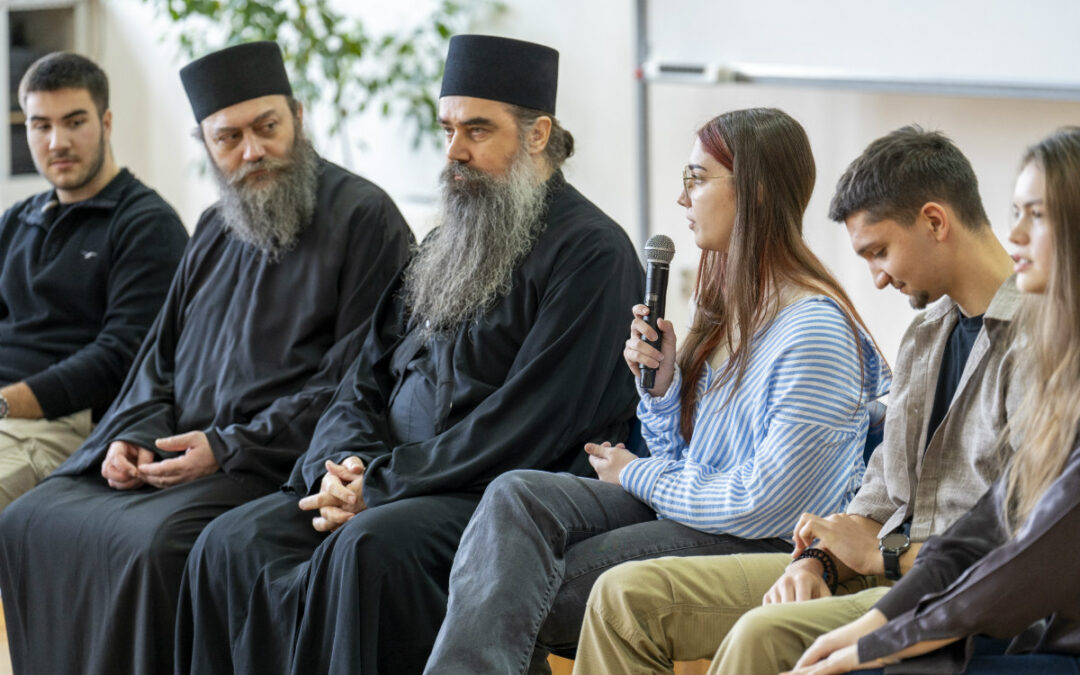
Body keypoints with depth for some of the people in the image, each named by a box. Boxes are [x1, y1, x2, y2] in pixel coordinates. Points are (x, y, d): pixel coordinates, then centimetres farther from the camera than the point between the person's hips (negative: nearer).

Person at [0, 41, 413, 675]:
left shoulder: (364, 217, -6)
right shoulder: (216, 229, 18)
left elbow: (357, 384, -13)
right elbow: (162, 357, 22)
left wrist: (228, 448, -17)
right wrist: (131, 437, 0)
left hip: (278, 462, -8)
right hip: (176, 452, 8)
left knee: (157, 540, -32)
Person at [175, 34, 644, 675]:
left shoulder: (591, 254, -7)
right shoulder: (445, 247, 22)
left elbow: (521, 429, -15)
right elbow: (366, 385, 21)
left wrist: (378, 485, -15)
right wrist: (340, 466, -3)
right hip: (394, 485, 8)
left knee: (369, 545, -36)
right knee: (233, 542, -14)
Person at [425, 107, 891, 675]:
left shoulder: (815, 329, -17)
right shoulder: (726, 305, 13)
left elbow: (764, 505, -19)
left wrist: (638, 476, -5)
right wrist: (660, 383, -3)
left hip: (764, 546, -9)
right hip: (682, 510, 9)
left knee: (524, 596, -20)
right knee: (517, 496, -17)